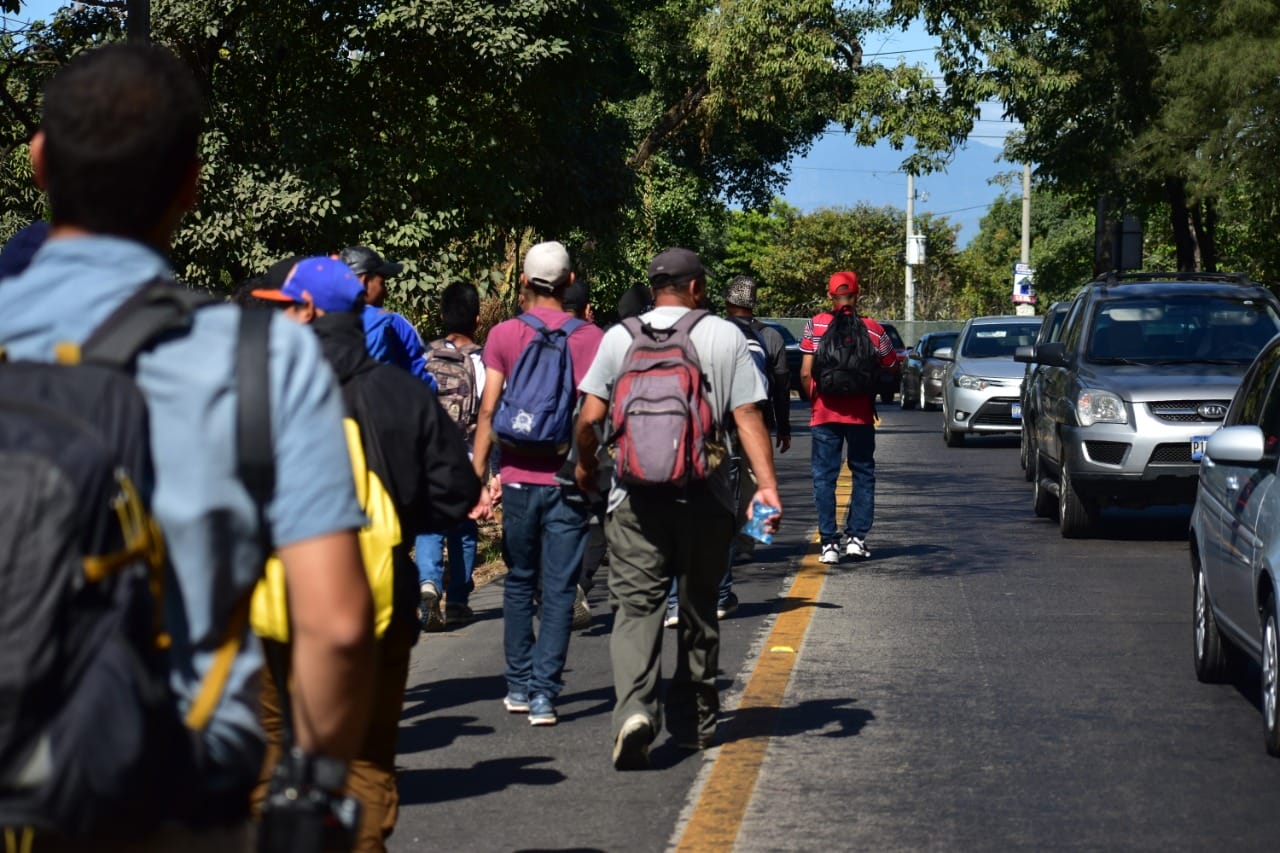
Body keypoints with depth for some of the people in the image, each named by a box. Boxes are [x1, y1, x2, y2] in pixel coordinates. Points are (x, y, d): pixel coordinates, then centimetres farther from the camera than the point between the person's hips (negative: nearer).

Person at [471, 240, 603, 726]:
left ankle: (519, 686, 20)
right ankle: (543, 694, -3)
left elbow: (488, 412, -2)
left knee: (519, 583, 16)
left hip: (519, 478, 1)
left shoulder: (503, 335, 0)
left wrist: (478, 476, 3)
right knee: (559, 590, 2)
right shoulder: (590, 337, 0)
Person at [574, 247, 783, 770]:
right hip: (704, 497, 0)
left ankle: (634, 708, -24)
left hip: (635, 496, 0)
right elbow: (748, 417, -4)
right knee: (698, 611, 14)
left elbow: (590, 418, 2)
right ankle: (694, 722, 23)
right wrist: (767, 485, -5)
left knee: (636, 607, -2)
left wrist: (585, 466, 20)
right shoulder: (725, 337, 3)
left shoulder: (619, 337, 5)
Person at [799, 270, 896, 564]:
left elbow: (805, 374, -3)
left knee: (824, 477, 4)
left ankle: (829, 542, 0)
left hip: (824, 412, -1)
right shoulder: (874, 331, 0)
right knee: (863, 473, 14)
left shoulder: (814, 326, -2)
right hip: (861, 414, 1)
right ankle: (856, 537, 8)